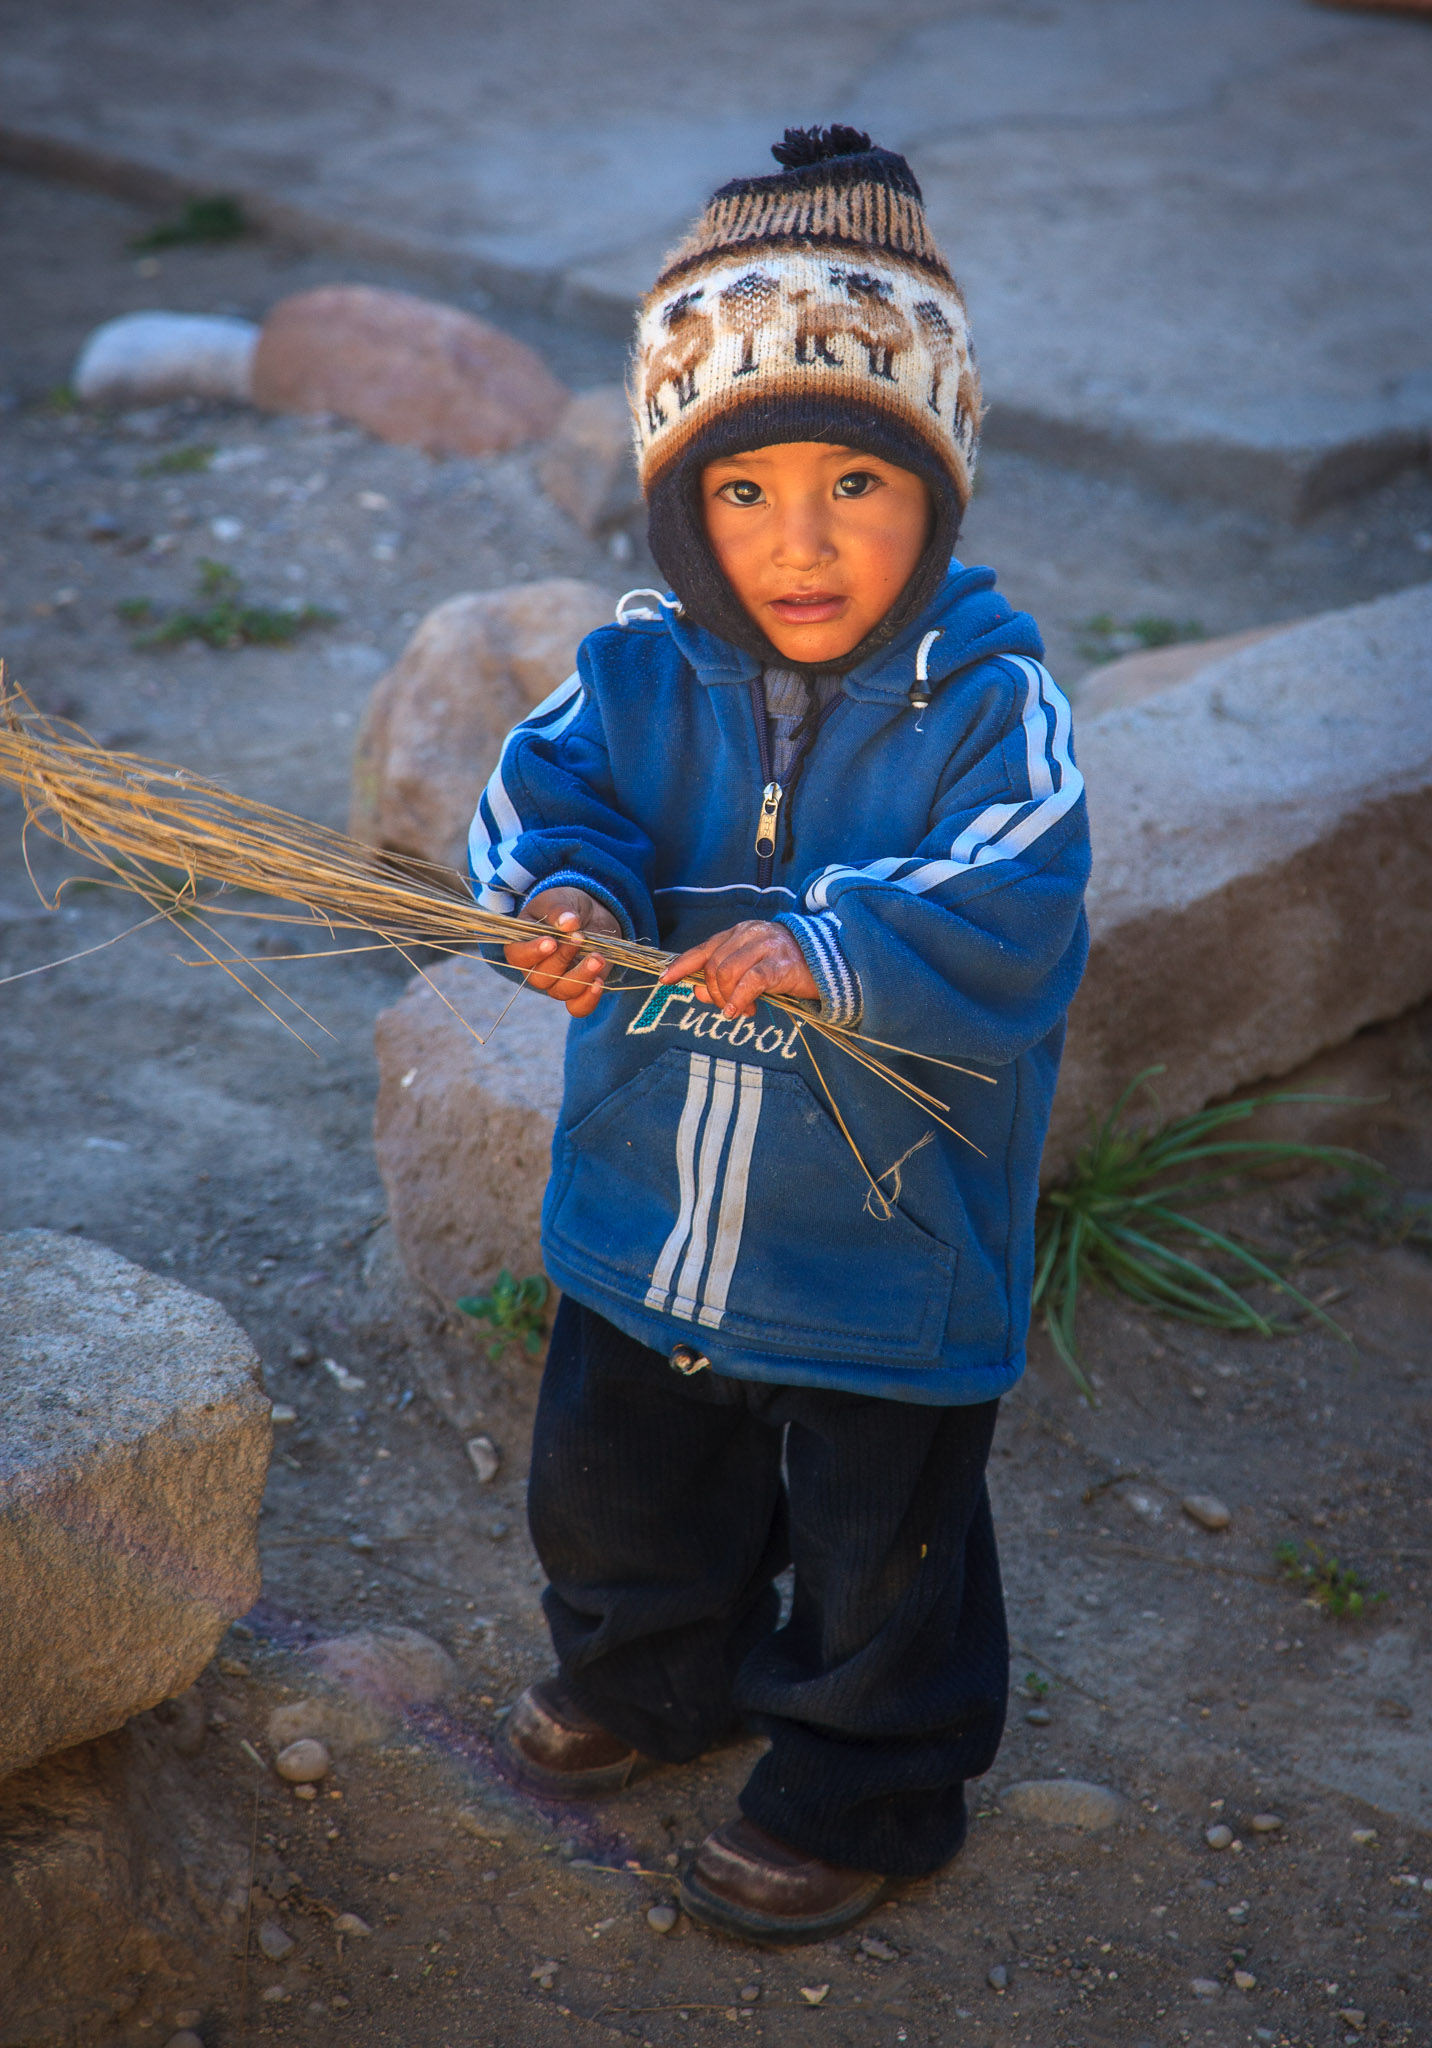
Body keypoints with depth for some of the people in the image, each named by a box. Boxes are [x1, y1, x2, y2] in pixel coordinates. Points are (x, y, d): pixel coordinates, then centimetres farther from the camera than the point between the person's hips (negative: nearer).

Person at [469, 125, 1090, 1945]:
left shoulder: (987, 700, -19)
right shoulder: (642, 665, -6)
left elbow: (1009, 909, -30)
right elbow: (550, 788, -12)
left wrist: (820, 946, -45)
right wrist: (561, 892, -35)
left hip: (892, 1249, -4)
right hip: (648, 1206, 5)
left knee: (885, 1549, 15)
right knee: (617, 1489, 27)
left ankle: (868, 1787, 41)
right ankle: (653, 1673, 57)